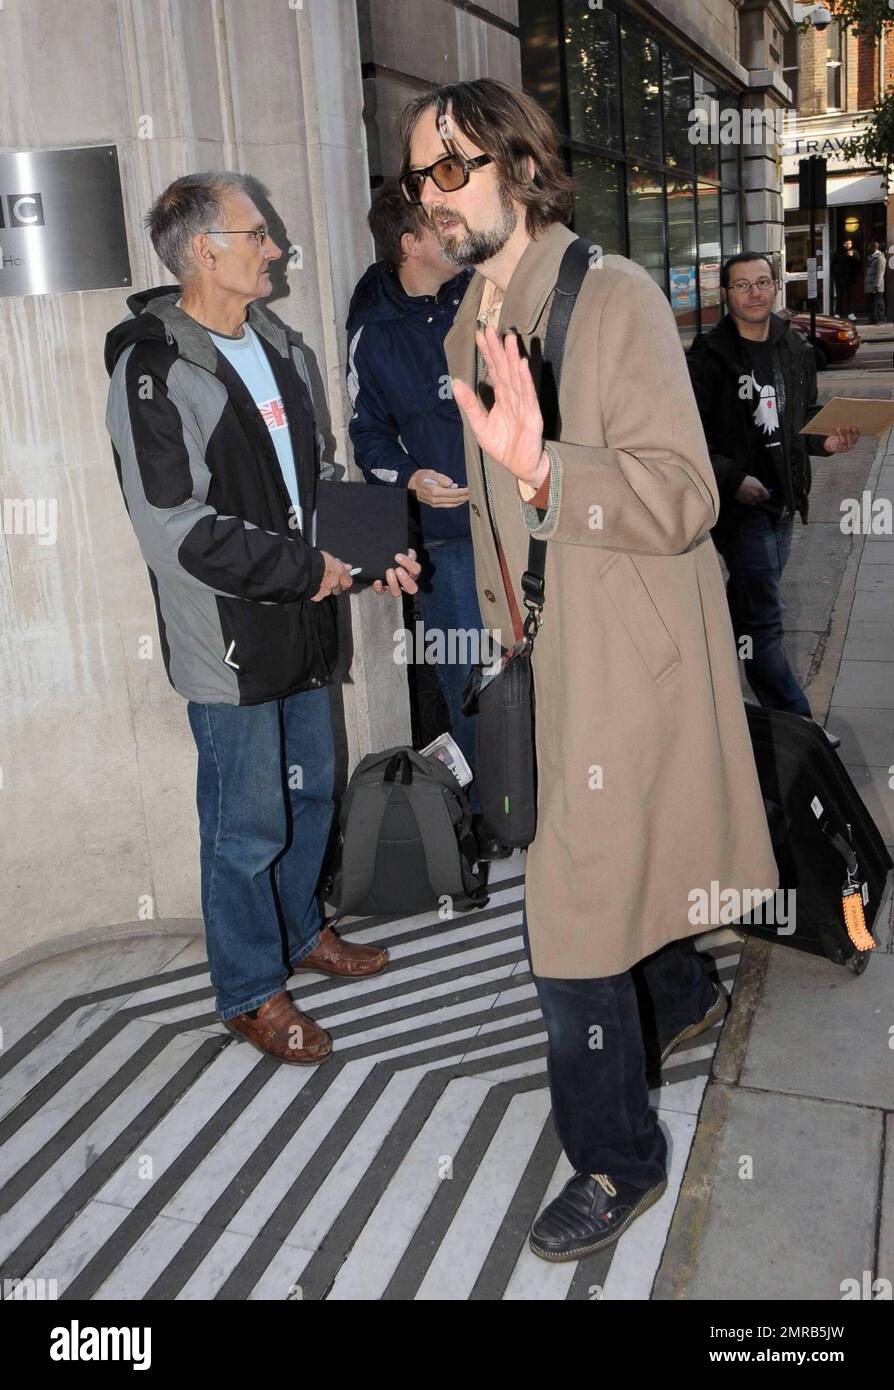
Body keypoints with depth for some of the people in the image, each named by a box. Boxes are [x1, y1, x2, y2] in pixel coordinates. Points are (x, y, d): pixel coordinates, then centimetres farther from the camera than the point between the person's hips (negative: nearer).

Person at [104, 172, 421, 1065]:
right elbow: (177, 529, -23)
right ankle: (250, 991, 24)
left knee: (308, 792, 21)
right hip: (228, 642, -8)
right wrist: (305, 570, -17)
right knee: (246, 824, 4)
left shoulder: (274, 347, 11)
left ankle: (300, 931, 43)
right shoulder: (154, 372, -17)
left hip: (300, 625, 8)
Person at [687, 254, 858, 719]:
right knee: (766, 616, -6)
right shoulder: (709, 357, -11)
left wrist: (825, 441, 0)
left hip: (783, 501, 7)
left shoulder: (797, 350, 8)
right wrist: (734, 479, -20)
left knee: (747, 605, 18)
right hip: (739, 503, -7)